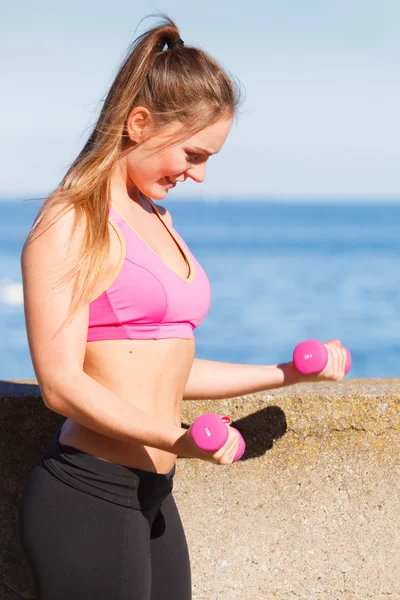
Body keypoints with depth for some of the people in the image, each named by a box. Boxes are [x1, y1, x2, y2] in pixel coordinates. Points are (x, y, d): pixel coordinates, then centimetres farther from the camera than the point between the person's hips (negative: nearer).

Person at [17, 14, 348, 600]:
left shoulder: (156, 219, 17)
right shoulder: (71, 222, -10)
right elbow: (61, 382, -17)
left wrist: (287, 373, 21)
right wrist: (178, 438, -29)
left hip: (151, 497, 8)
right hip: (88, 499, -8)